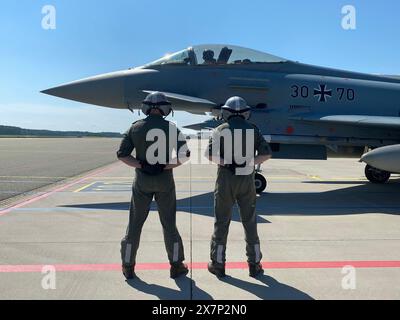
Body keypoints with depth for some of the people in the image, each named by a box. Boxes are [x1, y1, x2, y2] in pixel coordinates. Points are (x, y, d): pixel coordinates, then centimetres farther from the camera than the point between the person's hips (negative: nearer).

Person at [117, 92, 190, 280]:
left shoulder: (136, 127, -1)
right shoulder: (171, 127, -4)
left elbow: (122, 154, -5)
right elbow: (185, 154, -9)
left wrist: (141, 165, -10)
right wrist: (165, 167, -10)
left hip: (142, 180, 1)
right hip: (165, 180, 0)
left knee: (135, 223, 11)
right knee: (169, 224, 9)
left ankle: (128, 266, 18)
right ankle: (176, 266, 17)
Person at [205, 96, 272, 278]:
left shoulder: (221, 130, -1)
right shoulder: (253, 129, 5)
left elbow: (210, 154, -14)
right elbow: (266, 154, -4)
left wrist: (225, 163, -4)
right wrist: (250, 162, -2)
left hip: (226, 180, -1)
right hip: (247, 180, 2)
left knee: (222, 222, 7)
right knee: (250, 222, 10)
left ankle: (218, 264, 14)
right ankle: (254, 265, 15)